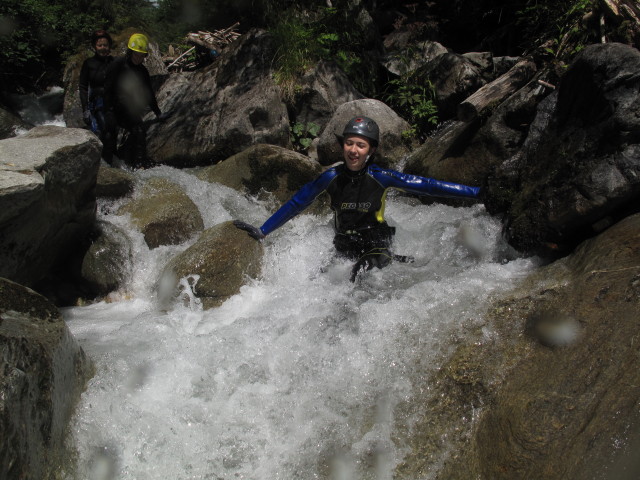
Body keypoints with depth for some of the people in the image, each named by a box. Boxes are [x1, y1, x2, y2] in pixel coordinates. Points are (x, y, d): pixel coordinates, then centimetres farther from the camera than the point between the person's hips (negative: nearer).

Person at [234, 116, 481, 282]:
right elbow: (295, 204, -2)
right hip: (343, 248, 4)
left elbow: (425, 185, -14)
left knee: (363, 271, -31)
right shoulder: (331, 178, -11)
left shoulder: (380, 177, -16)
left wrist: (477, 191, -14)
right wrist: (262, 231, -1)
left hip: (376, 243, -4)